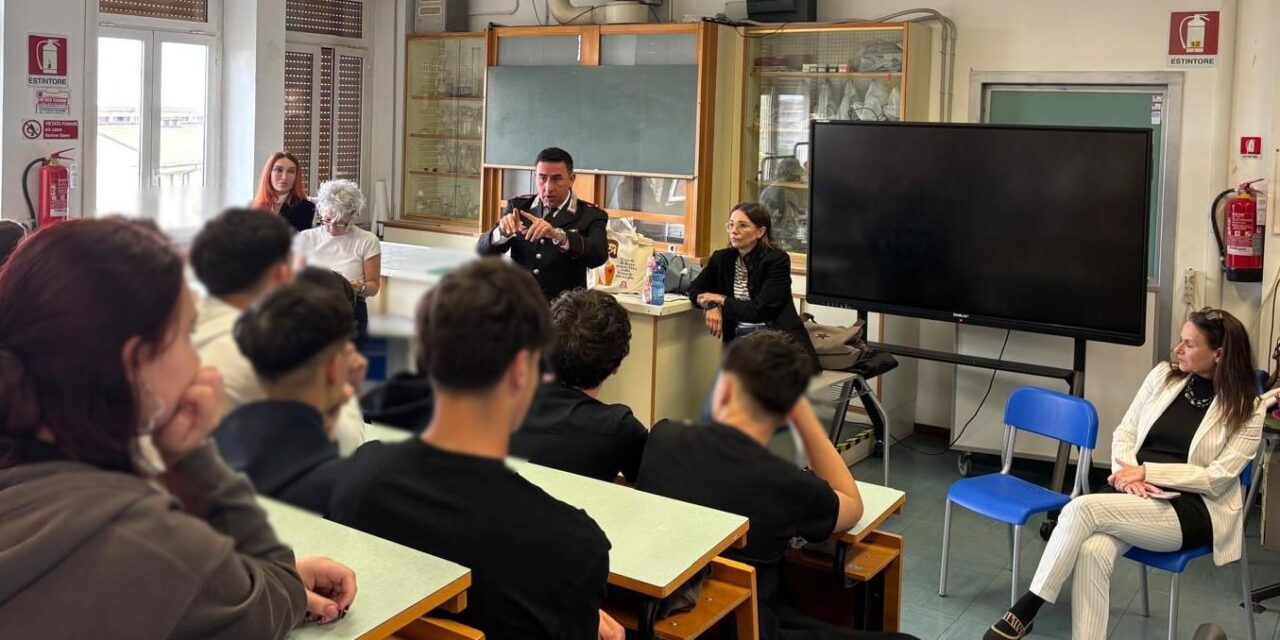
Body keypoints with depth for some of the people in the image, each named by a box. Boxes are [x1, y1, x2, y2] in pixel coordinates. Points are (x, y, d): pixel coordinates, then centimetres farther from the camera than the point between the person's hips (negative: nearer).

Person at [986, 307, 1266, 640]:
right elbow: (1124, 431, 10)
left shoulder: (1247, 408, -3)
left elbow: (1216, 479, -10)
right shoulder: (1163, 375, 9)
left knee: (1082, 508, -29)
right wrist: (1128, 473, -10)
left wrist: (1146, 472, -15)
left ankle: (1027, 608, -19)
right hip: (1136, 496, 4)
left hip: (1194, 511, -4)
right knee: (1093, 551, -31)